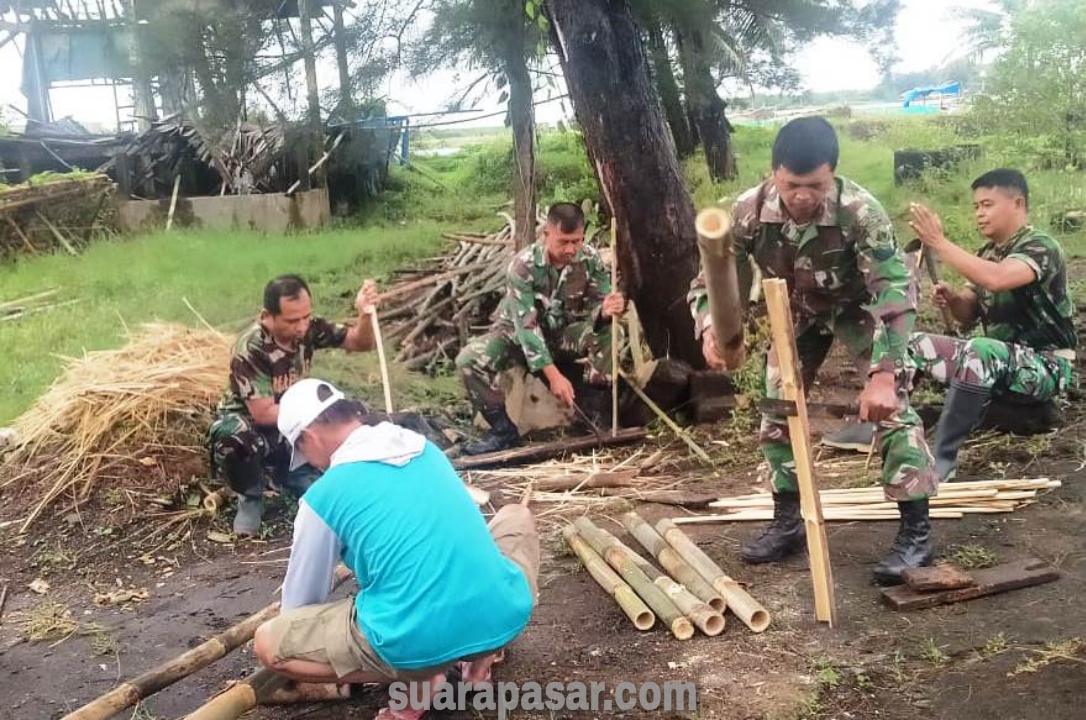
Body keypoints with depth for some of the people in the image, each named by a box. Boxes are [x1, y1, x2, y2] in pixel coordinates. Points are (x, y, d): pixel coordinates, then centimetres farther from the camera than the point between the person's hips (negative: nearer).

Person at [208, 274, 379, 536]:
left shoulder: (309, 328, -16)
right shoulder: (250, 349, -30)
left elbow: (360, 343, -8)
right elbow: (263, 414, -29)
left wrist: (365, 315, -30)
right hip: (247, 421, -4)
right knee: (237, 442, -41)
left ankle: (277, 472, 16)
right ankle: (251, 499, -9)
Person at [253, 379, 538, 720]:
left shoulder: (324, 495, -1)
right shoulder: (426, 448, 13)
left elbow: (300, 599, 13)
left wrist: (294, 631, 36)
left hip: (419, 644, -4)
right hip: (505, 616, 5)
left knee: (267, 643, 10)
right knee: (517, 516, 34)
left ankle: (417, 678, 4)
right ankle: (481, 658, 19)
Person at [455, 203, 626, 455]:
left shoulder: (590, 260, -17)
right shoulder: (524, 265, -28)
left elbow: (597, 311, -16)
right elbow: (526, 325, -32)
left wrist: (606, 310, -43)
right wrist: (554, 375, -39)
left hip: (565, 332, 2)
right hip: (519, 333, -2)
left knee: (607, 329, -28)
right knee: (469, 359, -28)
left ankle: (591, 416, -16)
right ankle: (503, 429, -11)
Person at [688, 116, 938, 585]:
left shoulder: (860, 211, -38)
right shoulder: (749, 211, -28)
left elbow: (896, 291, -36)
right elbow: (712, 279, -19)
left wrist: (882, 374, -44)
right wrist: (710, 327, -41)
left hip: (860, 307, -4)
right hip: (800, 312, 4)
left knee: (891, 409, -16)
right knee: (777, 412, 6)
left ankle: (916, 533, -8)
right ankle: (788, 522, 20)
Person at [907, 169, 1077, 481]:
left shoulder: (1040, 247, -15)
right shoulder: (987, 253, 8)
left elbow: (996, 279, -37)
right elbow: (969, 317, 13)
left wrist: (938, 242, -33)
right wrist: (951, 299, -10)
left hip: (1046, 366, -8)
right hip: (997, 361, 8)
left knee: (980, 351, -38)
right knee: (913, 344, 1)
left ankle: (941, 460, -32)